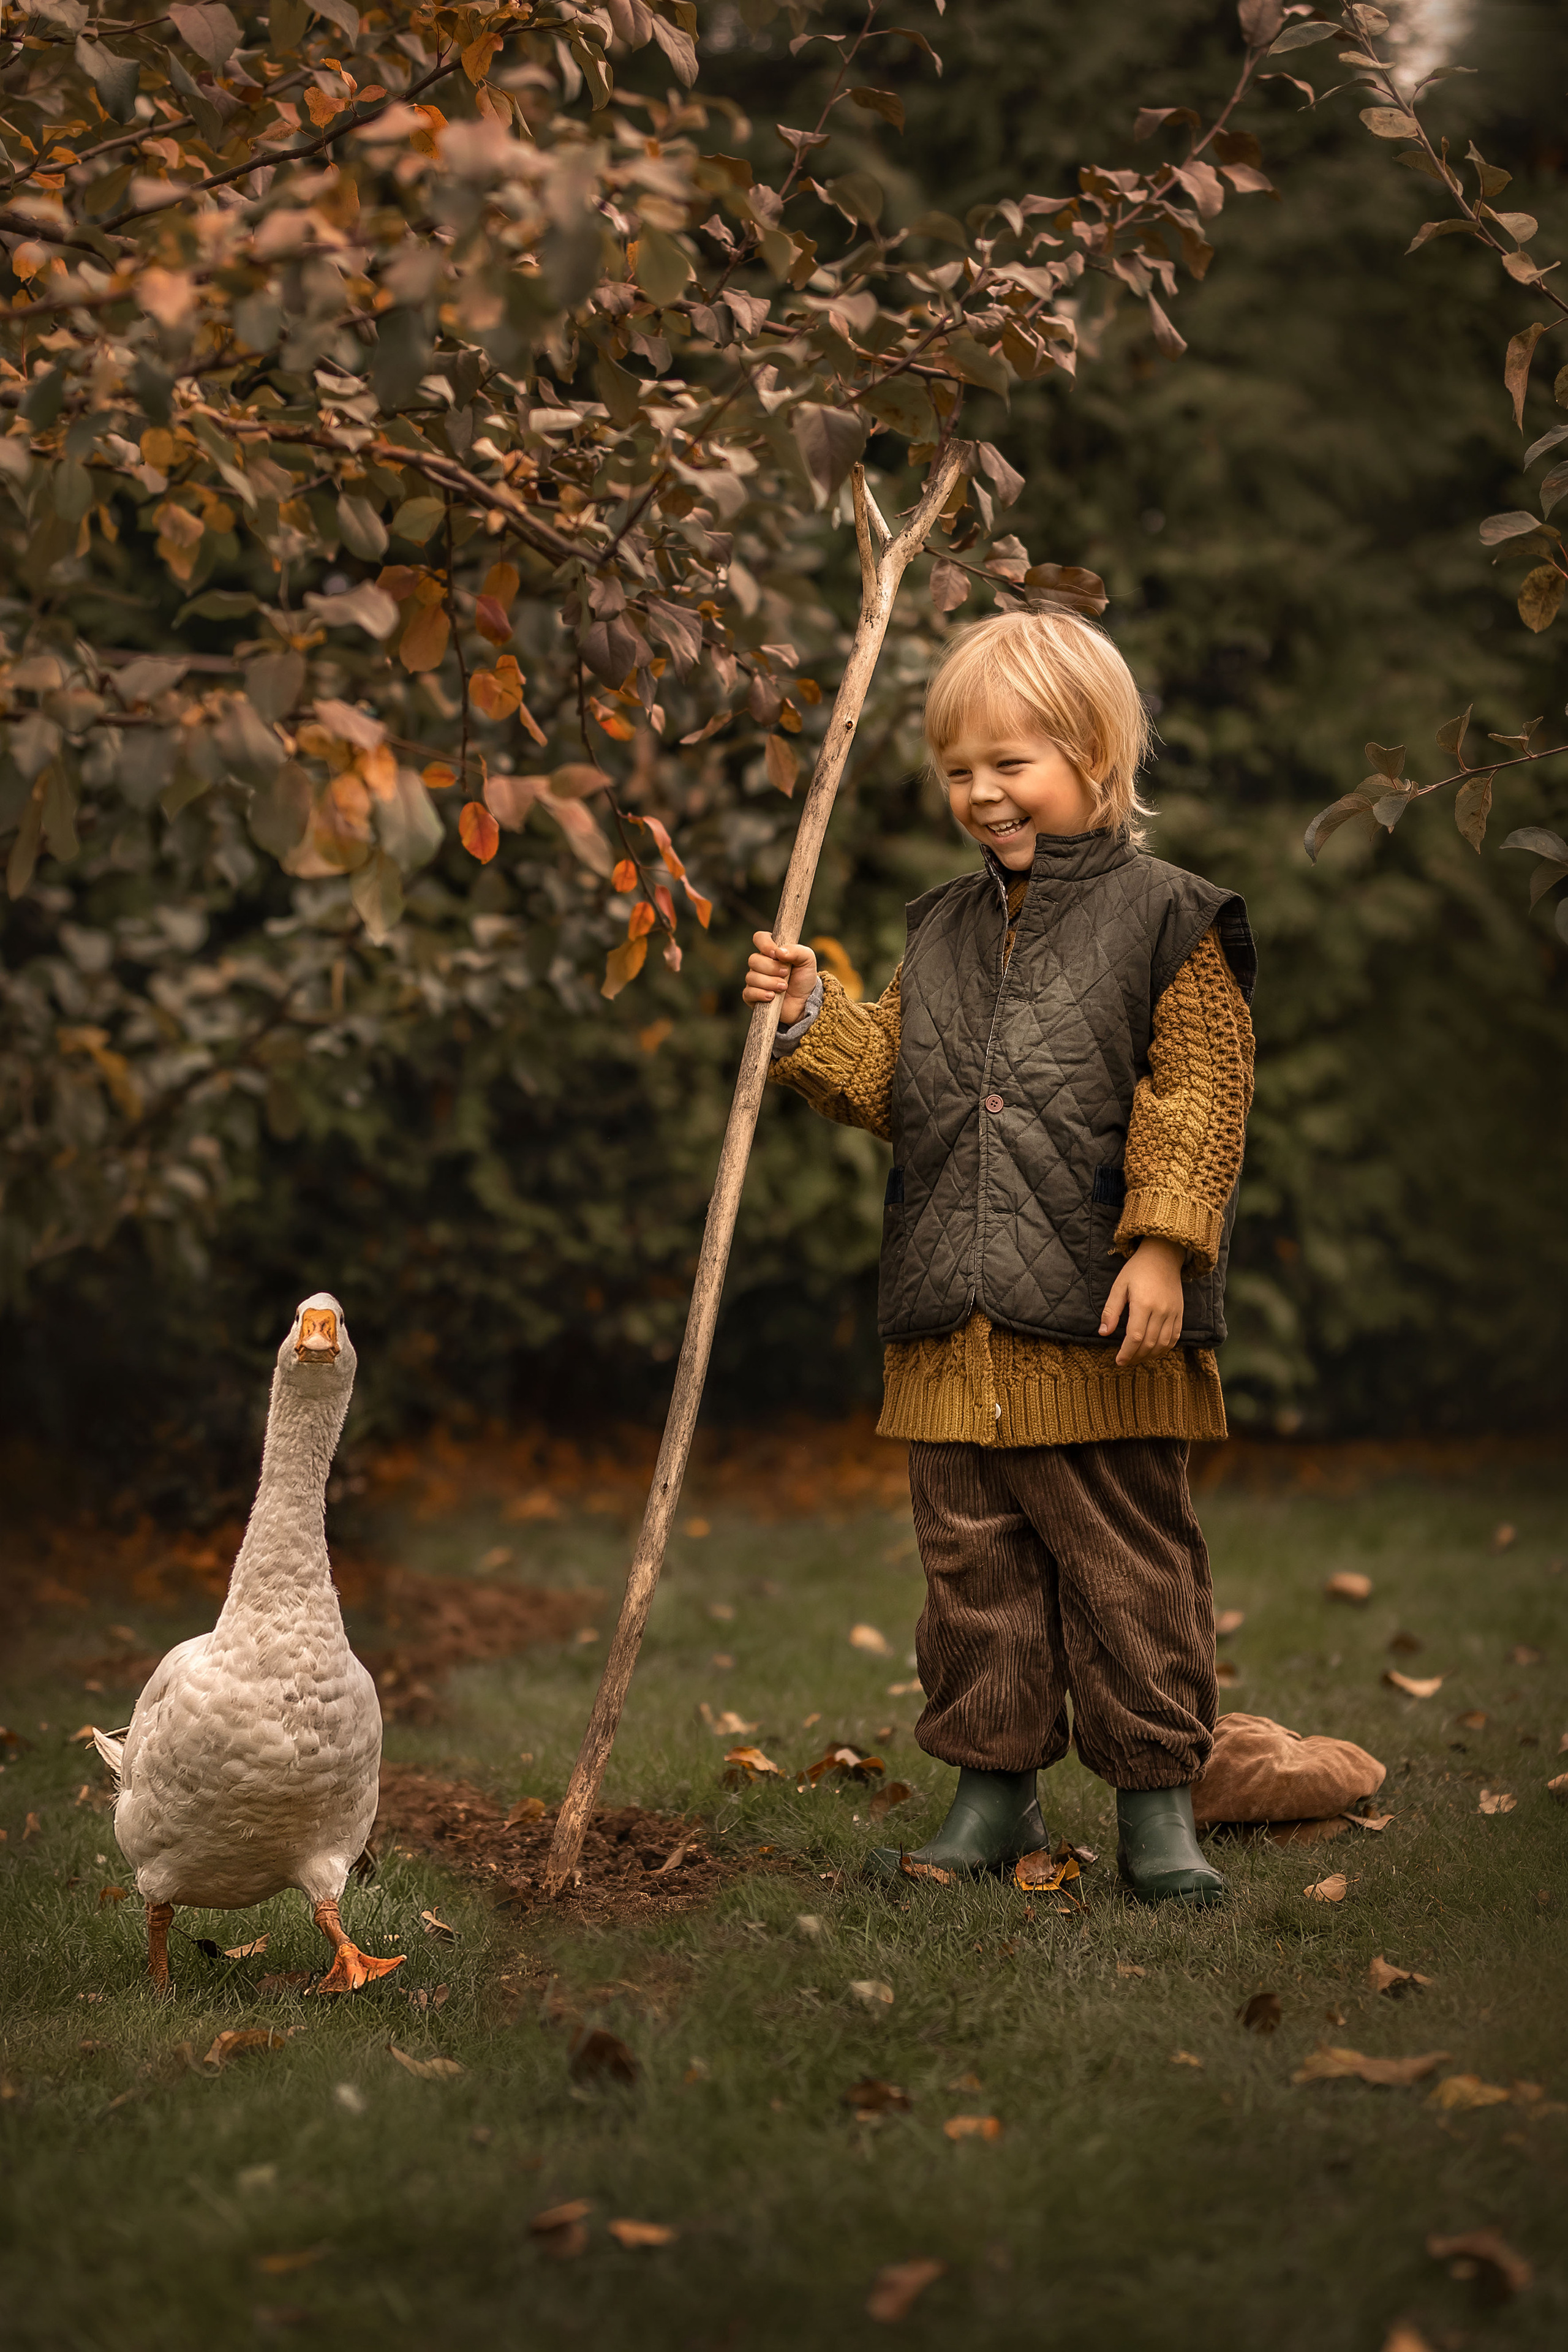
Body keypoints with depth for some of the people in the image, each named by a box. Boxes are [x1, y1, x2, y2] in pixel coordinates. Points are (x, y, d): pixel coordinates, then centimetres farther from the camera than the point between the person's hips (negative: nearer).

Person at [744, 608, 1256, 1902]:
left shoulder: (1169, 918, -3)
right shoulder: (944, 929, 16)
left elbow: (1199, 1097, -8)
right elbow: (895, 1081, 21)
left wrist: (1162, 1247, -16)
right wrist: (811, 1021, 4)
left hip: (1100, 1323, -5)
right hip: (953, 1328, 6)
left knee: (1127, 1562, 2)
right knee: (971, 1557, 10)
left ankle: (1157, 1800, 12)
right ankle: (995, 1789, 21)